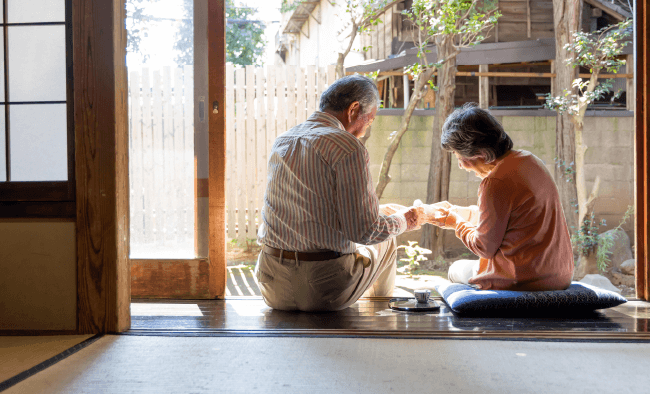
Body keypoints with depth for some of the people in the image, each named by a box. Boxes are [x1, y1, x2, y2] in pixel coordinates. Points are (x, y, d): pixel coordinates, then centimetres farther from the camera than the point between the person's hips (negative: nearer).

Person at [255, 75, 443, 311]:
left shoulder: (281, 142, 10)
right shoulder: (347, 147, -14)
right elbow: (364, 231, -15)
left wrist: (381, 210, 34)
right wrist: (405, 220, 7)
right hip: (324, 292, -6)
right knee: (386, 242, 24)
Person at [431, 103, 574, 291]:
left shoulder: (496, 182, -22)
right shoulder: (529, 160, 6)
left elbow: (485, 248, -12)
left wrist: (456, 224, 5)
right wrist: (457, 212, 25)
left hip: (523, 280, -8)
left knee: (456, 270, 19)